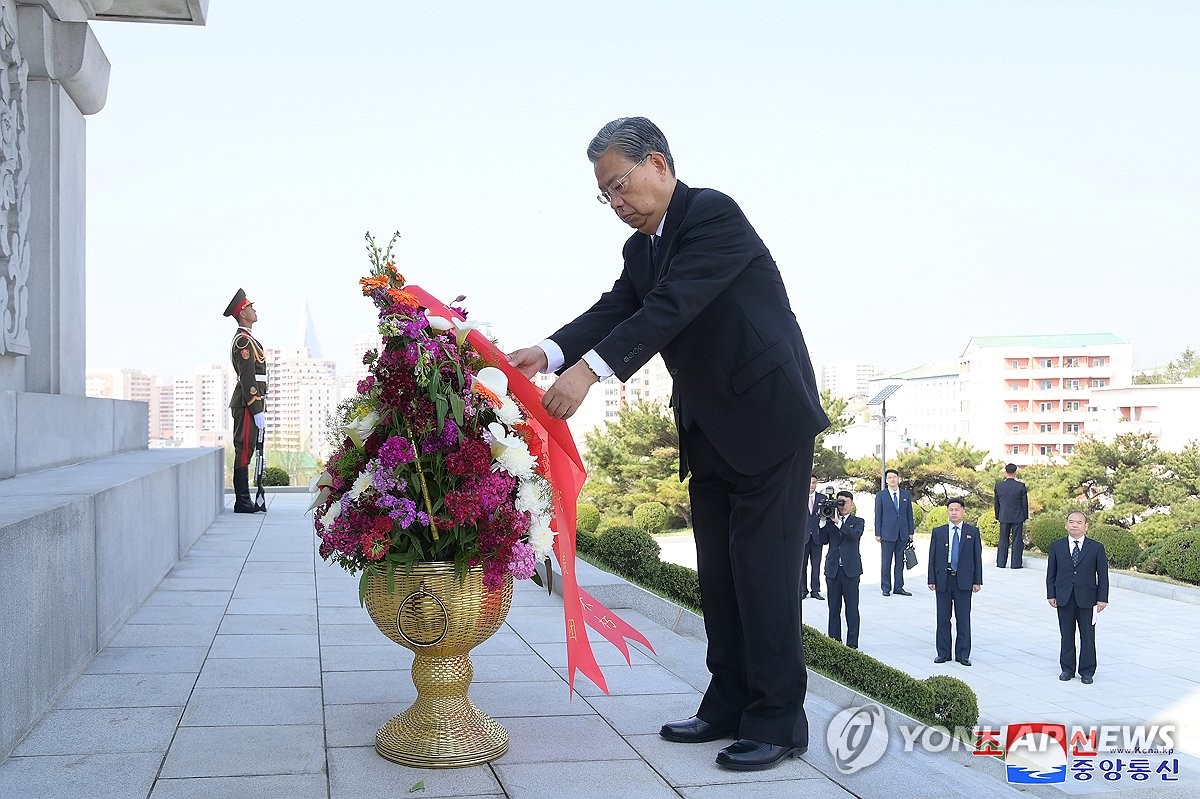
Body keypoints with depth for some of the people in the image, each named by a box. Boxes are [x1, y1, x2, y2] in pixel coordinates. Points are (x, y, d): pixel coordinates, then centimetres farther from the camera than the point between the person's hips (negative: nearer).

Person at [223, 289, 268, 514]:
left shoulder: (246, 339, 21)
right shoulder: (244, 341, -13)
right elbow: (248, 379, -19)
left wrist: (260, 407, 22)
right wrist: (257, 410, -20)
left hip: (248, 404, 11)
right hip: (248, 404, -11)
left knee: (245, 451, 11)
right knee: (244, 451, -8)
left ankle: (244, 500, 15)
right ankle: (242, 502, -5)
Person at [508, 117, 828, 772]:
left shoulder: (714, 214, -16)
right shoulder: (641, 248, 11)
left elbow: (671, 307, -28)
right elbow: (615, 310, -3)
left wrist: (588, 369, -36)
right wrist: (550, 353, -22)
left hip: (768, 417, -9)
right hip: (709, 429, 9)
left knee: (763, 569, -7)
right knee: (718, 571, 11)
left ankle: (777, 722, 2)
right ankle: (729, 707, 20)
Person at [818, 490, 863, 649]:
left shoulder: (858, 522, 6)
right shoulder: (829, 521, 13)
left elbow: (855, 535, -15)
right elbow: (823, 540, 1)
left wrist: (838, 522, -19)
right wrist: (823, 521, -7)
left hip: (850, 570, -2)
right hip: (833, 570, 2)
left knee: (852, 608, -1)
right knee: (834, 608, 6)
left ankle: (852, 644, 2)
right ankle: (834, 641, 12)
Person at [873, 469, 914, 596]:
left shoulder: (906, 494, 9)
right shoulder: (880, 496, 2)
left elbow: (909, 514, 11)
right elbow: (878, 515, 1)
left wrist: (910, 532, 6)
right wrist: (877, 534, -3)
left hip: (903, 533, 3)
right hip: (887, 534, -3)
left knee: (900, 562, 6)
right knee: (886, 562, 0)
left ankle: (898, 587, 13)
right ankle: (886, 588, 7)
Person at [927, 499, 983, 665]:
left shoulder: (972, 532, 5)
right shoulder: (938, 532, 7)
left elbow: (977, 557, 4)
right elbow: (932, 557, 6)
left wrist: (977, 581, -1)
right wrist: (931, 580, 0)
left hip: (963, 581, -1)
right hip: (943, 580, 1)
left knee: (963, 619, 2)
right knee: (943, 619, 5)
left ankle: (963, 654, 9)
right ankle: (943, 653, 13)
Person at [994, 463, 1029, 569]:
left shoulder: (998, 486, -5)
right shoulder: (1021, 486, -11)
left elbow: (996, 503, 4)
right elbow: (1024, 503, -4)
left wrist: (998, 516, 15)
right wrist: (1025, 516, 8)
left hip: (1004, 517, 2)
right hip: (1018, 517, -2)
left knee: (1003, 540, 10)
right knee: (1017, 540, 5)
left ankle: (1001, 563, 11)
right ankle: (1016, 563, 6)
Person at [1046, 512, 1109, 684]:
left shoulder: (1096, 547, 0)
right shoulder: (1057, 546, 5)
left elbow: (1103, 574, 1)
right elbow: (1051, 572, 7)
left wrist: (1102, 598, -4)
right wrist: (1051, 594, 1)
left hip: (1087, 599, -1)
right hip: (1064, 598, 2)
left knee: (1087, 637, 4)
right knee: (1066, 636, 8)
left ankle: (1087, 671, 14)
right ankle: (1067, 669, 19)